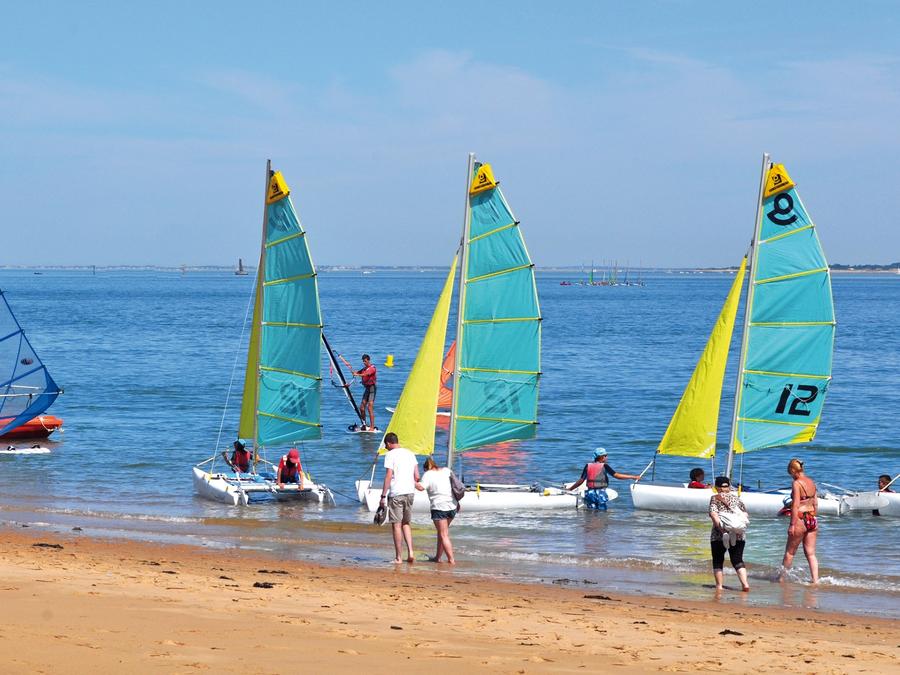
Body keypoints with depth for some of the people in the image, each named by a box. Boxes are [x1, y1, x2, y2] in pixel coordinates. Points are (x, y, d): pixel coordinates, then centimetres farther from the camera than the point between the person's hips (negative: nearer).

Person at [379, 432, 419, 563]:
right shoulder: (410, 453, 13)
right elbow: (417, 477, 10)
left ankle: (398, 557, 0)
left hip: (396, 493, -6)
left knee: (396, 525, -1)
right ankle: (410, 552, 3)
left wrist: (383, 496, -10)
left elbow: (388, 476, -13)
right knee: (406, 523, 16)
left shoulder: (390, 455, -6)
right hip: (410, 493, 6)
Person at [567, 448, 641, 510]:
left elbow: (581, 480, 9)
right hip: (600, 492, -4)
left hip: (590, 493, 4)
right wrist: (633, 477, -1)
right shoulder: (604, 466, -3)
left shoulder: (588, 466, 8)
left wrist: (569, 489, 20)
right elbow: (616, 475, -6)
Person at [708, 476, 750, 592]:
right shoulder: (736, 497, 13)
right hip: (738, 535, 3)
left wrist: (721, 527, -19)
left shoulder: (715, 498, 2)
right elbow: (745, 514, 9)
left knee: (718, 561, 8)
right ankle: (745, 583, -11)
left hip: (719, 535, -3)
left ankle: (719, 586, 3)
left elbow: (713, 514, -13)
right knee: (738, 560, 5)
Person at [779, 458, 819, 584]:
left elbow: (795, 506, -18)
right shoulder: (811, 482, 9)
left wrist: (792, 525, -17)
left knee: (790, 552, 10)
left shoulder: (797, 483, -14)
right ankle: (815, 580, 0)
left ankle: (781, 577, 23)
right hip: (813, 519, 7)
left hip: (801, 520, -7)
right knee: (811, 553, 8)